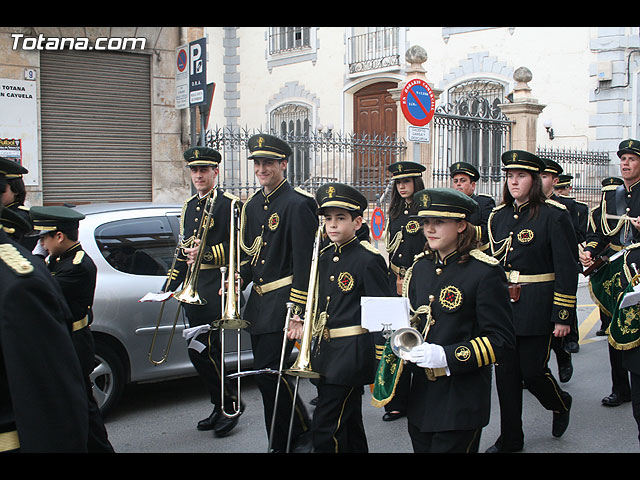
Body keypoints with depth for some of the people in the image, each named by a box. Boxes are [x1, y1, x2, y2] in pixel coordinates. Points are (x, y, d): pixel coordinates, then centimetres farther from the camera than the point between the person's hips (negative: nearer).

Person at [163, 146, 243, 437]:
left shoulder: (229, 203, -6)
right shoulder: (189, 206, 18)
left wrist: (209, 254, -23)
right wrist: (170, 286, 18)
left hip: (216, 284, -8)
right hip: (192, 287, 8)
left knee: (199, 349, -14)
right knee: (208, 349, 12)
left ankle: (230, 403, 1)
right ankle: (221, 409, 23)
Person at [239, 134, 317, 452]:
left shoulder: (297, 204, -12)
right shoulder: (252, 205, 13)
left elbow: (304, 262, -16)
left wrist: (297, 311, -20)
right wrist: (239, 280, 1)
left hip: (283, 300, -8)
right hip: (259, 300, 8)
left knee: (268, 372, -10)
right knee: (267, 374, 11)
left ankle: (303, 432, 10)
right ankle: (280, 444, 24)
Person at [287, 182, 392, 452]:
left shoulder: (369, 260, -12)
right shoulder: (324, 257, 11)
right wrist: (305, 323, 3)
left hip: (352, 354, -8)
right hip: (325, 350, 8)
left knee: (325, 430, -9)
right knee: (349, 425, 19)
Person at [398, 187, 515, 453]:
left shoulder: (485, 271, -13)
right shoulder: (421, 267, 8)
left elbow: (501, 338, -14)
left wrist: (447, 356, -23)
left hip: (461, 402, -6)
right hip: (421, 396, 6)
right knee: (421, 447, 15)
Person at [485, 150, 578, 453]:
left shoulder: (553, 215, -9)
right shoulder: (498, 216, 8)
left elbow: (567, 269, -10)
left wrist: (563, 315, -13)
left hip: (537, 308, -5)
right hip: (502, 303, 5)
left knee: (532, 370, 1)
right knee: (505, 373, 7)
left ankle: (561, 404, 35)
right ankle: (510, 439, 20)